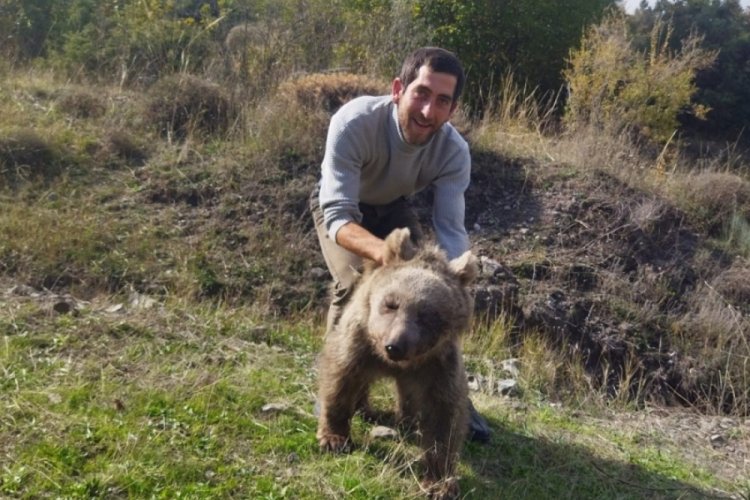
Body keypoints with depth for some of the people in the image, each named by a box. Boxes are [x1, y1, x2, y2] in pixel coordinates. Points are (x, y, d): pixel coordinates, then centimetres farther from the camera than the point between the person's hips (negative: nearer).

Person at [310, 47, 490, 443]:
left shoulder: (454, 151, -29)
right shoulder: (353, 122, -40)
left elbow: (451, 230, -29)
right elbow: (339, 216, -44)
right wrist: (385, 252, -64)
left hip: (392, 208, 3)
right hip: (340, 205, -3)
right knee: (355, 283, -25)